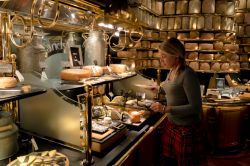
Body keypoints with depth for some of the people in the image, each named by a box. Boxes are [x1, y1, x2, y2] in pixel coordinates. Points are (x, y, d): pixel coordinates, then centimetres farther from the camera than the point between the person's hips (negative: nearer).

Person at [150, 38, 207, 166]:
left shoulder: (188, 75, -20)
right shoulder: (171, 72, 4)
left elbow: (195, 107, -22)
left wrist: (166, 109, -26)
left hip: (186, 129, -7)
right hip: (170, 124, 7)